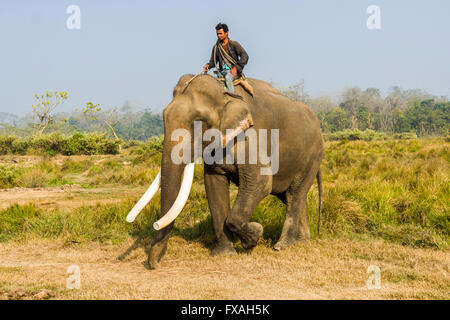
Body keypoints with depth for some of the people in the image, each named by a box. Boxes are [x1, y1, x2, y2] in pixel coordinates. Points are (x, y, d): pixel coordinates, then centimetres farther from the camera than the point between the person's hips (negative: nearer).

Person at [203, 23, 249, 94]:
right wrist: (208, 65, -7)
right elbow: (213, 61, 18)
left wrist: (236, 68, -17)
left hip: (233, 71, -5)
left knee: (228, 77, -38)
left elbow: (245, 56, -6)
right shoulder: (216, 47, 15)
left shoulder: (234, 44, 2)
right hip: (222, 72, 5)